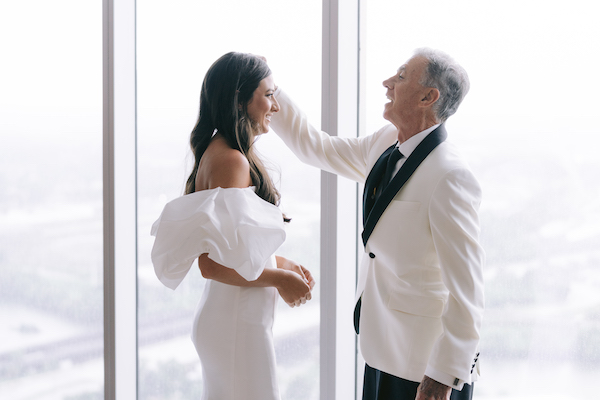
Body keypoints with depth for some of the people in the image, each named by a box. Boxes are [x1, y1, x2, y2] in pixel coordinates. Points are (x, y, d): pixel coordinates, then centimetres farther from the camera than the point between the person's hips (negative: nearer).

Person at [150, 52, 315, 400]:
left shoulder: (220, 151, 10)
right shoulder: (230, 160, -20)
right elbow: (213, 264, -26)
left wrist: (280, 263, 8)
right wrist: (279, 278, -15)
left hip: (245, 316, 10)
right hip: (238, 322, -10)